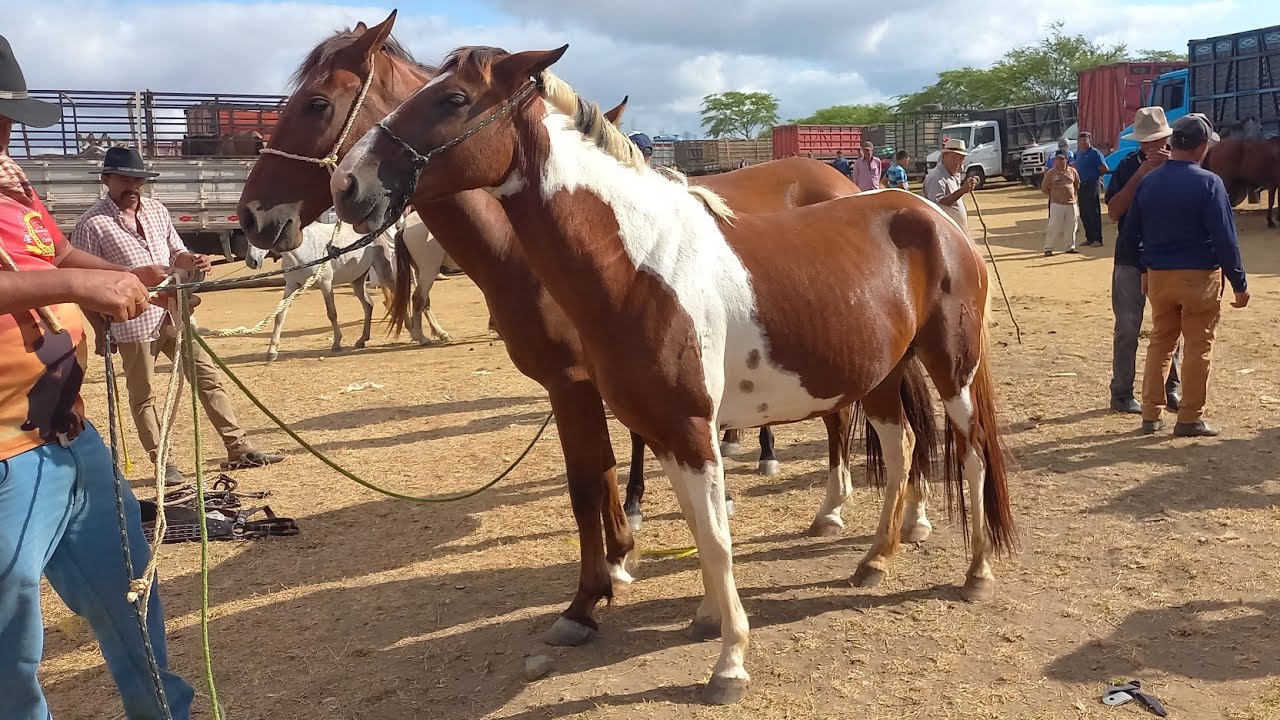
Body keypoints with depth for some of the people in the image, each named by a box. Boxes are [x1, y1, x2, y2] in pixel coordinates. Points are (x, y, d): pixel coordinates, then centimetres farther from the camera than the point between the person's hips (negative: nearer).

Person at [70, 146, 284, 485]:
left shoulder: (157, 210, 8)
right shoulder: (92, 224, -10)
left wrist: (192, 262, -7)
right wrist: (100, 332, -10)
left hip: (174, 313, 6)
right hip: (133, 322, -5)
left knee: (208, 378, 5)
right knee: (143, 396, 6)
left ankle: (239, 449, 11)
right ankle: (163, 463, 17)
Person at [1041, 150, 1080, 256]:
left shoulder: (1072, 171, 6)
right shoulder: (1050, 173, -3)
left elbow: (1077, 185, 18)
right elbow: (1044, 188, 2)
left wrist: (1072, 194, 9)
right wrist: (1053, 196, 3)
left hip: (1071, 203, 4)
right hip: (1057, 204, -3)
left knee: (1071, 226, 7)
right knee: (1054, 227, -7)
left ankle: (1070, 247, 19)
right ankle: (1048, 248, -2)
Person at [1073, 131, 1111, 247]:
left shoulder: (1095, 153, -9)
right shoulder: (1078, 154, 14)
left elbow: (1105, 170, -12)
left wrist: (1094, 175, 0)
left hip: (1092, 186, -8)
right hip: (1082, 186, 8)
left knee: (1094, 213, -5)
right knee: (1084, 214, 11)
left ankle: (1097, 239, -1)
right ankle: (1089, 238, 20)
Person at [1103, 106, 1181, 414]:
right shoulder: (1127, 166, -1)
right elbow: (1113, 212, -9)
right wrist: (1140, 175, -17)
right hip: (1131, 259, -1)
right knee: (1127, 327, 0)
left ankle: (1171, 389, 21)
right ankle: (1122, 394, 8)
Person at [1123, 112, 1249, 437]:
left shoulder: (1148, 181, 2)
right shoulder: (1208, 183, -13)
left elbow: (1131, 230, 10)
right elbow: (1225, 238, -14)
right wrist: (1239, 283, -6)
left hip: (1158, 275, 5)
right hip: (1200, 276, -5)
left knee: (1160, 343, 15)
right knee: (1198, 347, 6)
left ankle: (1151, 414, 17)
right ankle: (1190, 419, 11)